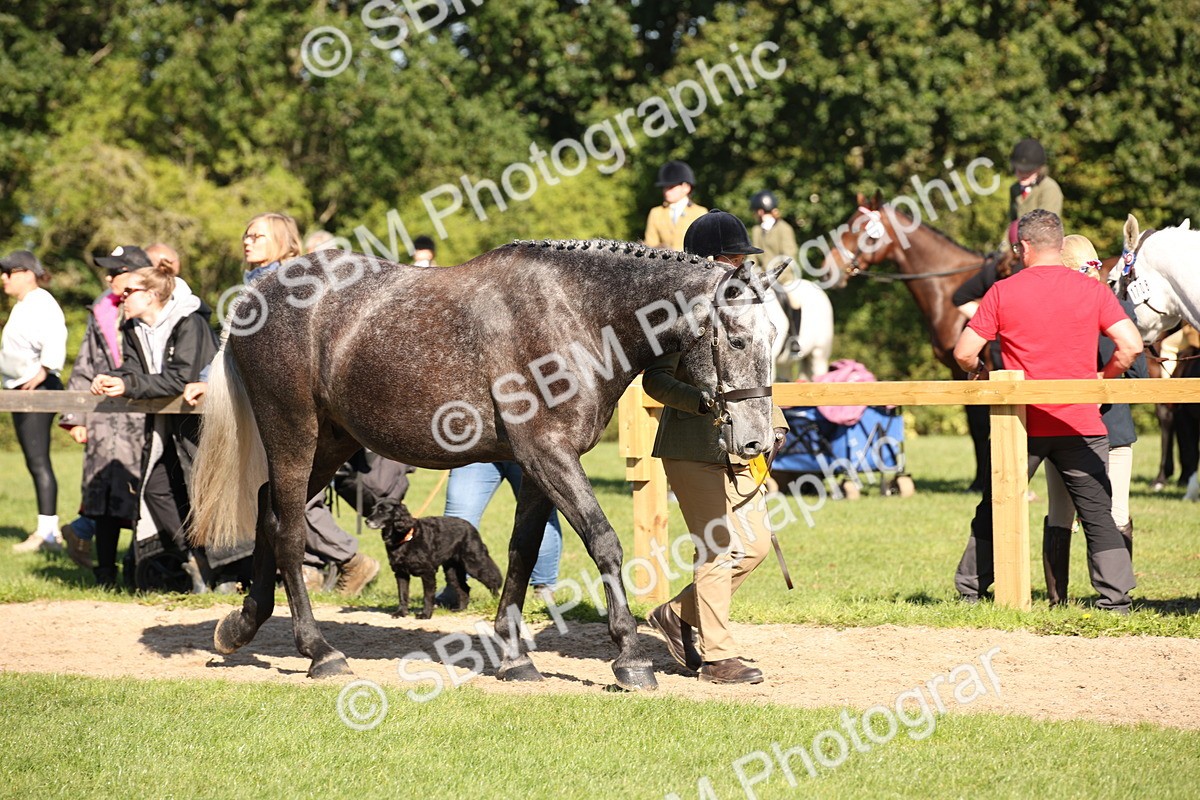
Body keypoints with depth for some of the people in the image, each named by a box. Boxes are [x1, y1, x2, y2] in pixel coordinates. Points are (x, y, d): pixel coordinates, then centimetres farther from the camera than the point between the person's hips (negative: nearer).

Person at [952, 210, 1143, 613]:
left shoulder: (1002, 292, -3)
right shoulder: (1093, 291, 0)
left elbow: (964, 353, -5)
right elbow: (1130, 345, -7)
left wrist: (981, 372, 17)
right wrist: (1102, 378, 10)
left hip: (1021, 424, 0)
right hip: (1080, 424, 0)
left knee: (994, 511, 14)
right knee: (1097, 513, 4)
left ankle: (970, 590, 21)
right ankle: (1116, 598, -3)